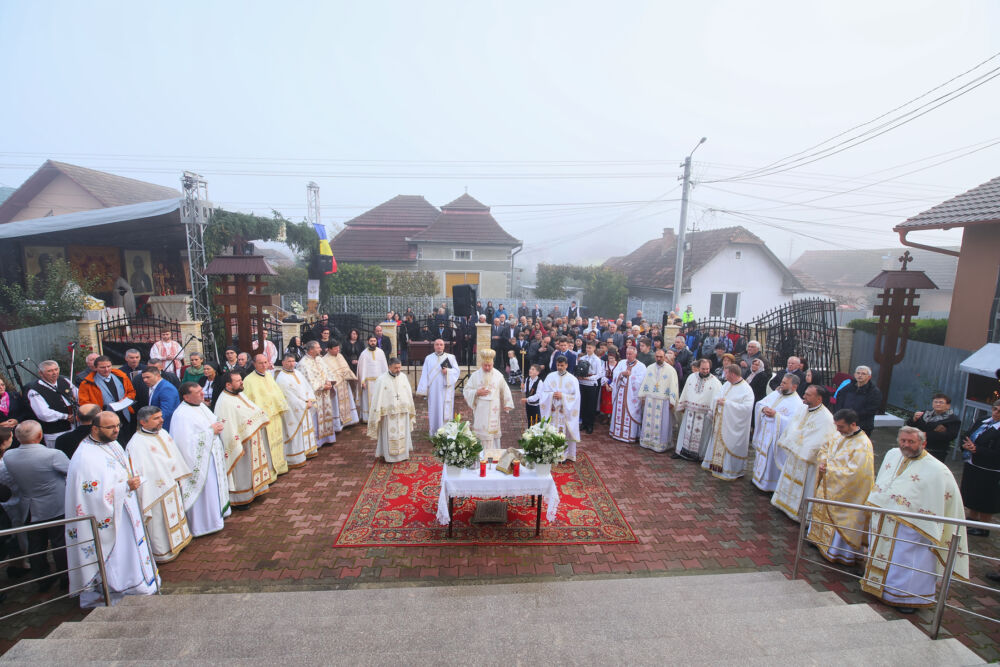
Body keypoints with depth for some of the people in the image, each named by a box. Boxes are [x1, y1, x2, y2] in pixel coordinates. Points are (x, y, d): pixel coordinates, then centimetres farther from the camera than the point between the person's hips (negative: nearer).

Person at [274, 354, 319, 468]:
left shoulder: (297, 373, 10)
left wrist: (310, 401, -5)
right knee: (295, 433, -2)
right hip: (293, 412, -8)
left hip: (305, 410, 8)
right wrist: (303, 405, -14)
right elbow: (289, 396, -18)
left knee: (306, 428, 17)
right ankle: (295, 460, 7)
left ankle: (307, 451, 31)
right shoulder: (281, 378, -15)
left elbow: (308, 387, 10)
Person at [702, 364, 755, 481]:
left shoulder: (746, 390, -17)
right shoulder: (727, 384, 5)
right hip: (721, 422, 8)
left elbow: (747, 408, -25)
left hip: (733, 425, -7)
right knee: (718, 442, 17)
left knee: (730, 446, 3)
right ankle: (717, 464, 33)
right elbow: (718, 396, 17)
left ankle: (732, 471, 19)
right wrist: (718, 401, -6)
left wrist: (727, 403, -24)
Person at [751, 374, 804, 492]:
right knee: (761, 455, 17)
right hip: (763, 433, 6)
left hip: (776, 437, -6)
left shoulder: (797, 403, -13)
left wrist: (776, 415, -25)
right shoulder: (775, 394, 7)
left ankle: (772, 485, 20)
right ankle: (758, 477, 34)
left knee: (772, 459, 4)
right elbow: (759, 403, 9)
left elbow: (791, 422, -22)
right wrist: (763, 408, -12)